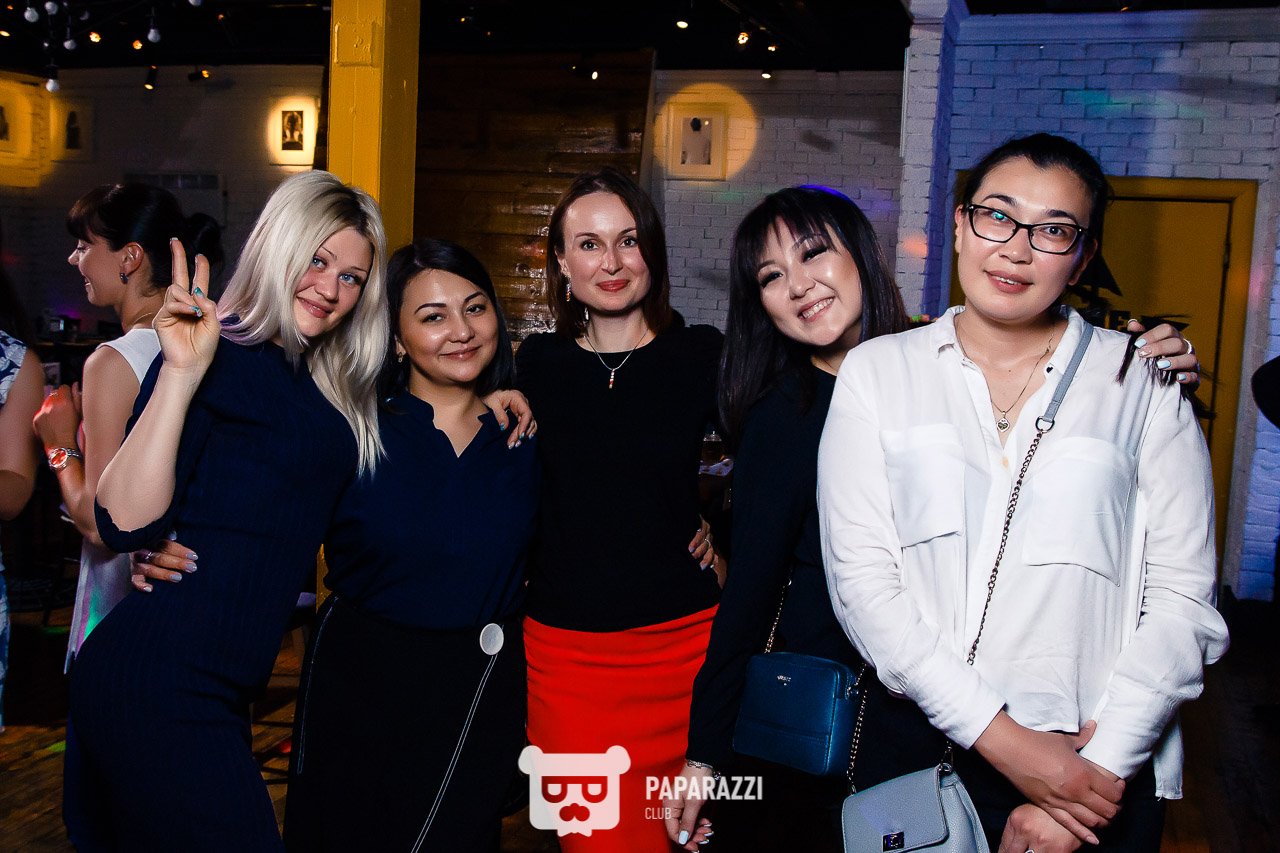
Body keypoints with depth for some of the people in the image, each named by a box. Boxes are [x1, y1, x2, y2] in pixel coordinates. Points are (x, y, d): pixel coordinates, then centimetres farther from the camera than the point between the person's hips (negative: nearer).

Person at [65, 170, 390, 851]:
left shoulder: (319, 381, 14)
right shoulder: (223, 354, -12)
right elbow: (126, 522, -20)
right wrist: (181, 373, -28)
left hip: (213, 690, 8)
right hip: (157, 686, -8)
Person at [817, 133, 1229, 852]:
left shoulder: (1145, 383, 0)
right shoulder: (877, 373, 0)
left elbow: (1183, 596, -4)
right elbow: (862, 579, -7)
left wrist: (1104, 764, -14)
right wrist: (1002, 739, -14)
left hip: (1100, 773, 0)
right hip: (924, 756, 0)